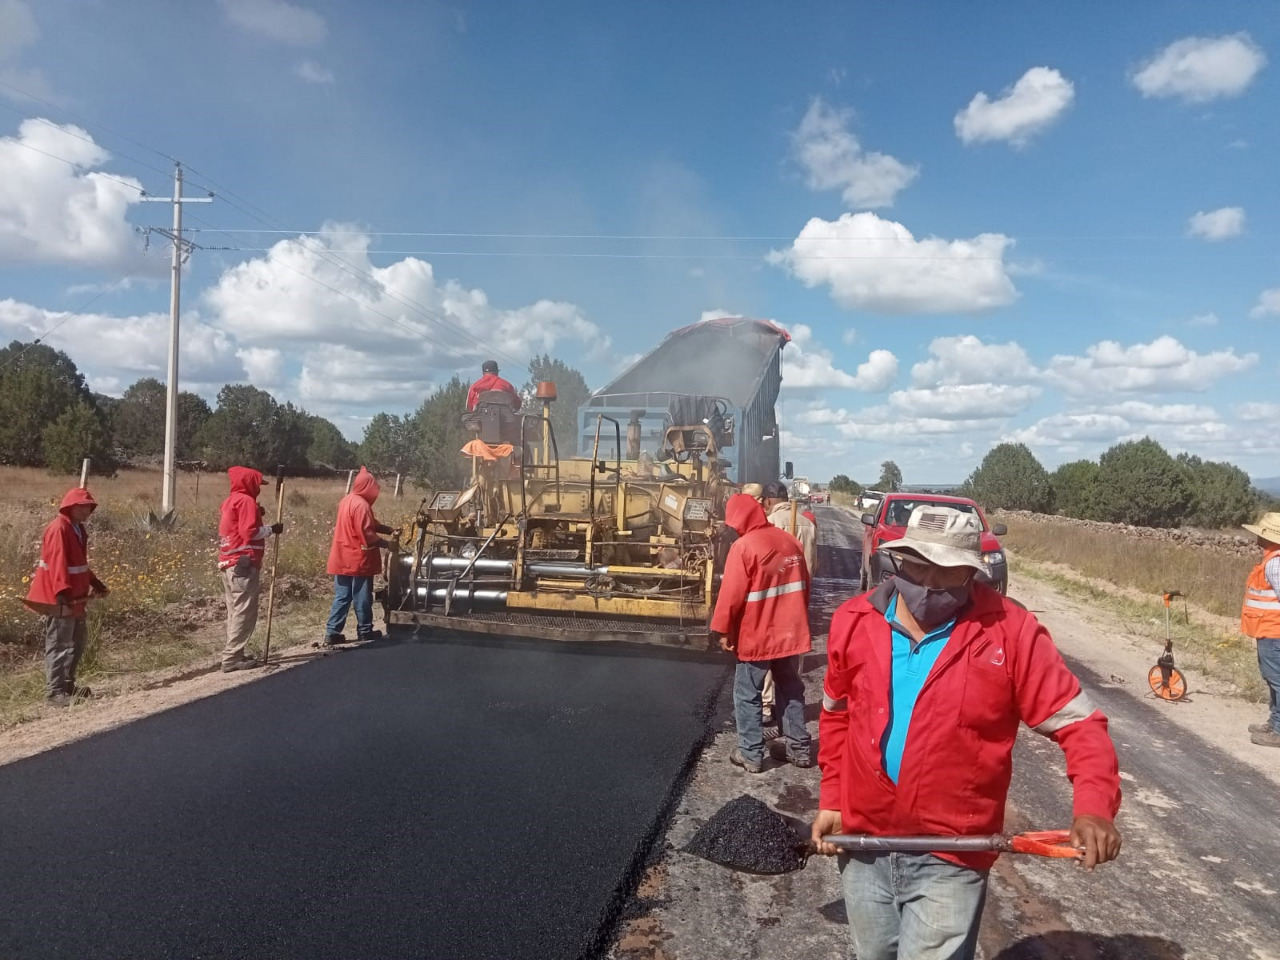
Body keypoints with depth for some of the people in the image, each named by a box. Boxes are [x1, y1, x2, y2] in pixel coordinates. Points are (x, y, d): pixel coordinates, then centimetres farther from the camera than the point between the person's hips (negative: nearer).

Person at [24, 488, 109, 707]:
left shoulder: (79, 529, 16)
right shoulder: (59, 529, -16)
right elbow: (57, 563, -26)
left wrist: (94, 583, 22)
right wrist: (62, 592, -33)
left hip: (75, 597, 11)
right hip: (60, 599, -11)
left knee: (79, 640, 18)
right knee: (59, 645, -7)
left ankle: (67, 684, 28)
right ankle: (55, 692, -2)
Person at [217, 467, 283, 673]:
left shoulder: (230, 500, 18)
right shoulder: (246, 501, -10)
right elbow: (249, 532, -17)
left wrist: (256, 515, 13)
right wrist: (271, 529, -5)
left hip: (228, 563, 10)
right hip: (243, 564, -10)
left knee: (236, 611, 14)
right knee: (244, 613, -7)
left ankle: (234, 655, 18)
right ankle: (232, 658, -7)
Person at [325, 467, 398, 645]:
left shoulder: (347, 500, 13)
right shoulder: (361, 505, -19)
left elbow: (370, 524, 17)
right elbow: (367, 533, -22)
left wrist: (390, 529, 9)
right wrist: (387, 544, -11)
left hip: (343, 558, 9)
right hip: (359, 559, -9)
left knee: (341, 597, 10)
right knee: (362, 597, 3)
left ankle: (332, 632, 9)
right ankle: (365, 631, 12)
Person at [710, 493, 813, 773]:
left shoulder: (744, 546, -16)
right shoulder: (789, 540, 4)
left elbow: (731, 594, -17)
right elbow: (803, 585, 13)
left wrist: (722, 629, -7)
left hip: (756, 636, -6)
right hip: (791, 632, 6)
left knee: (747, 695, 7)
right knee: (791, 691, 18)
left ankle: (751, 754, 12)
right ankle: (799, 749, 25)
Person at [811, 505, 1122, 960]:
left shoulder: (1010, 632, -15)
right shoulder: (854, 620, -6)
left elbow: (1077, 722, -9)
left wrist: (1095, 807, -25)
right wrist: (831, 800, 7)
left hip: (950, 861, -4)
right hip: (863, 845, 4)